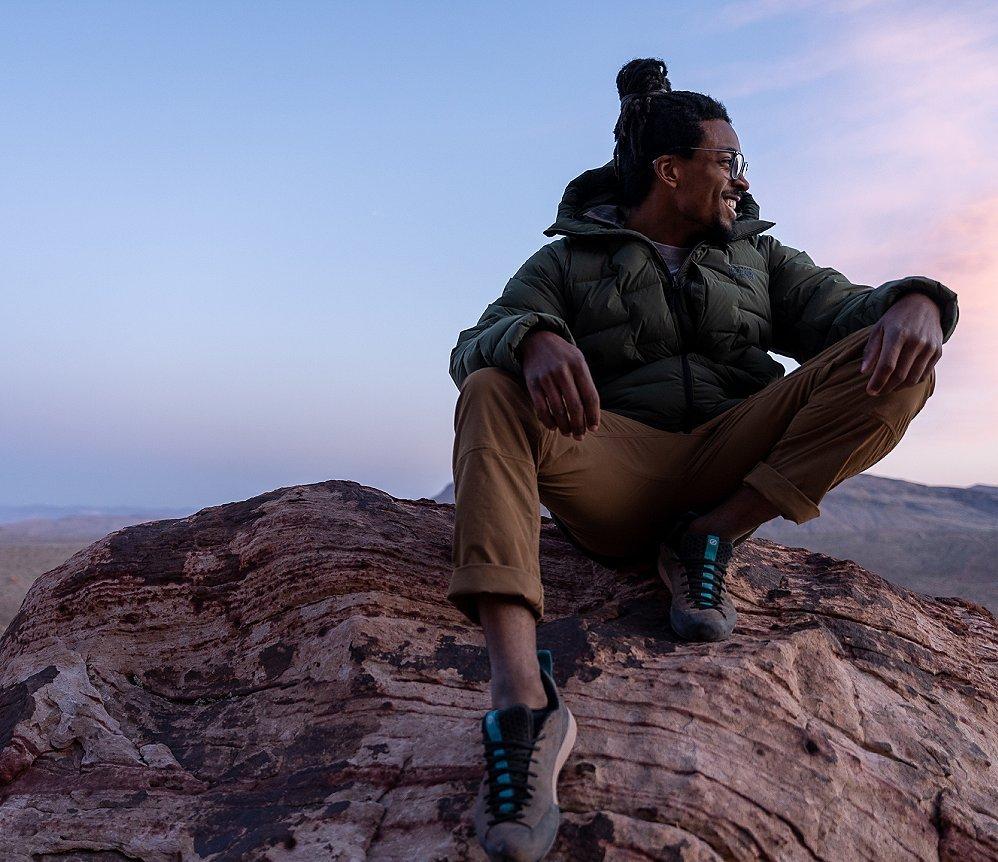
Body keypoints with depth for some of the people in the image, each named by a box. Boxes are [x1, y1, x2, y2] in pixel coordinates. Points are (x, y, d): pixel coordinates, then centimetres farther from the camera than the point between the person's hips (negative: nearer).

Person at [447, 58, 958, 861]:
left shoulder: (757, 256, 22)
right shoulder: (568, 261, 12)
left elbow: (842, 309, 7)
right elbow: (476, 343, -5)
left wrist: (913, 303, -18)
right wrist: (534, 341, -31)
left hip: (732, 467, 2)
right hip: (614, 479, -2)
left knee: (894, 358, -13)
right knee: (493, 394, -30)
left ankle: (712, 535, -19)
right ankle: (522, 699, -46)